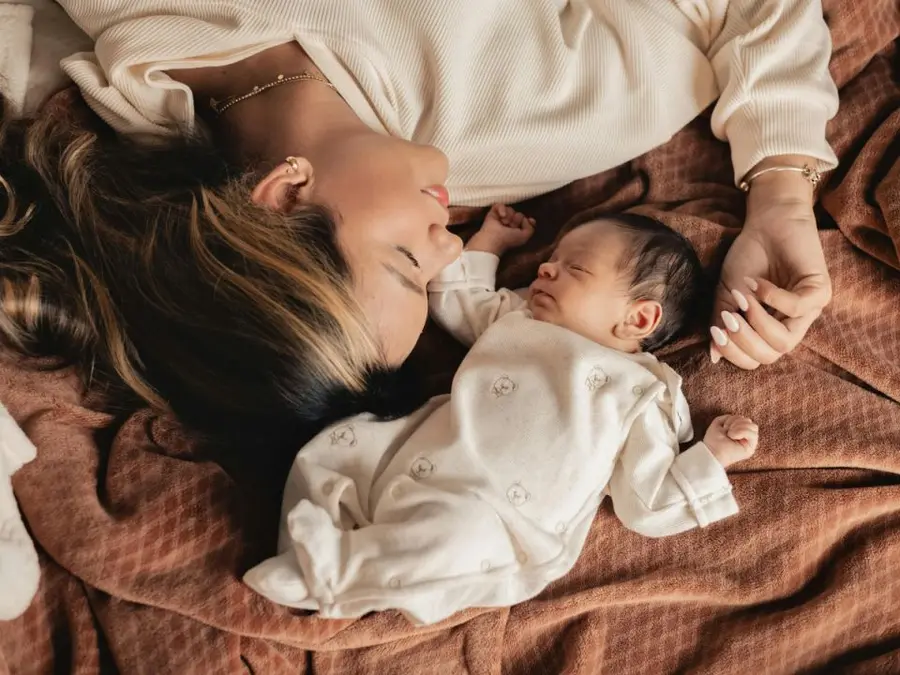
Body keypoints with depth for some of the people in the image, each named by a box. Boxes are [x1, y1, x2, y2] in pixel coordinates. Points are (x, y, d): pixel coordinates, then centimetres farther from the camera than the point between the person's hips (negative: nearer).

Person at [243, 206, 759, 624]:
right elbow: (453, 298, 38)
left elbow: (645, 507, 0)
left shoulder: (640, 396, 2)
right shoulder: (516, 316, 20)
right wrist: (488, 241, 36)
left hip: (489, 521, -7)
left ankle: (334, 570, -25)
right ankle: (308, 565, -8)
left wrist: (711, 458, -8)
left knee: (453, 535, -38)